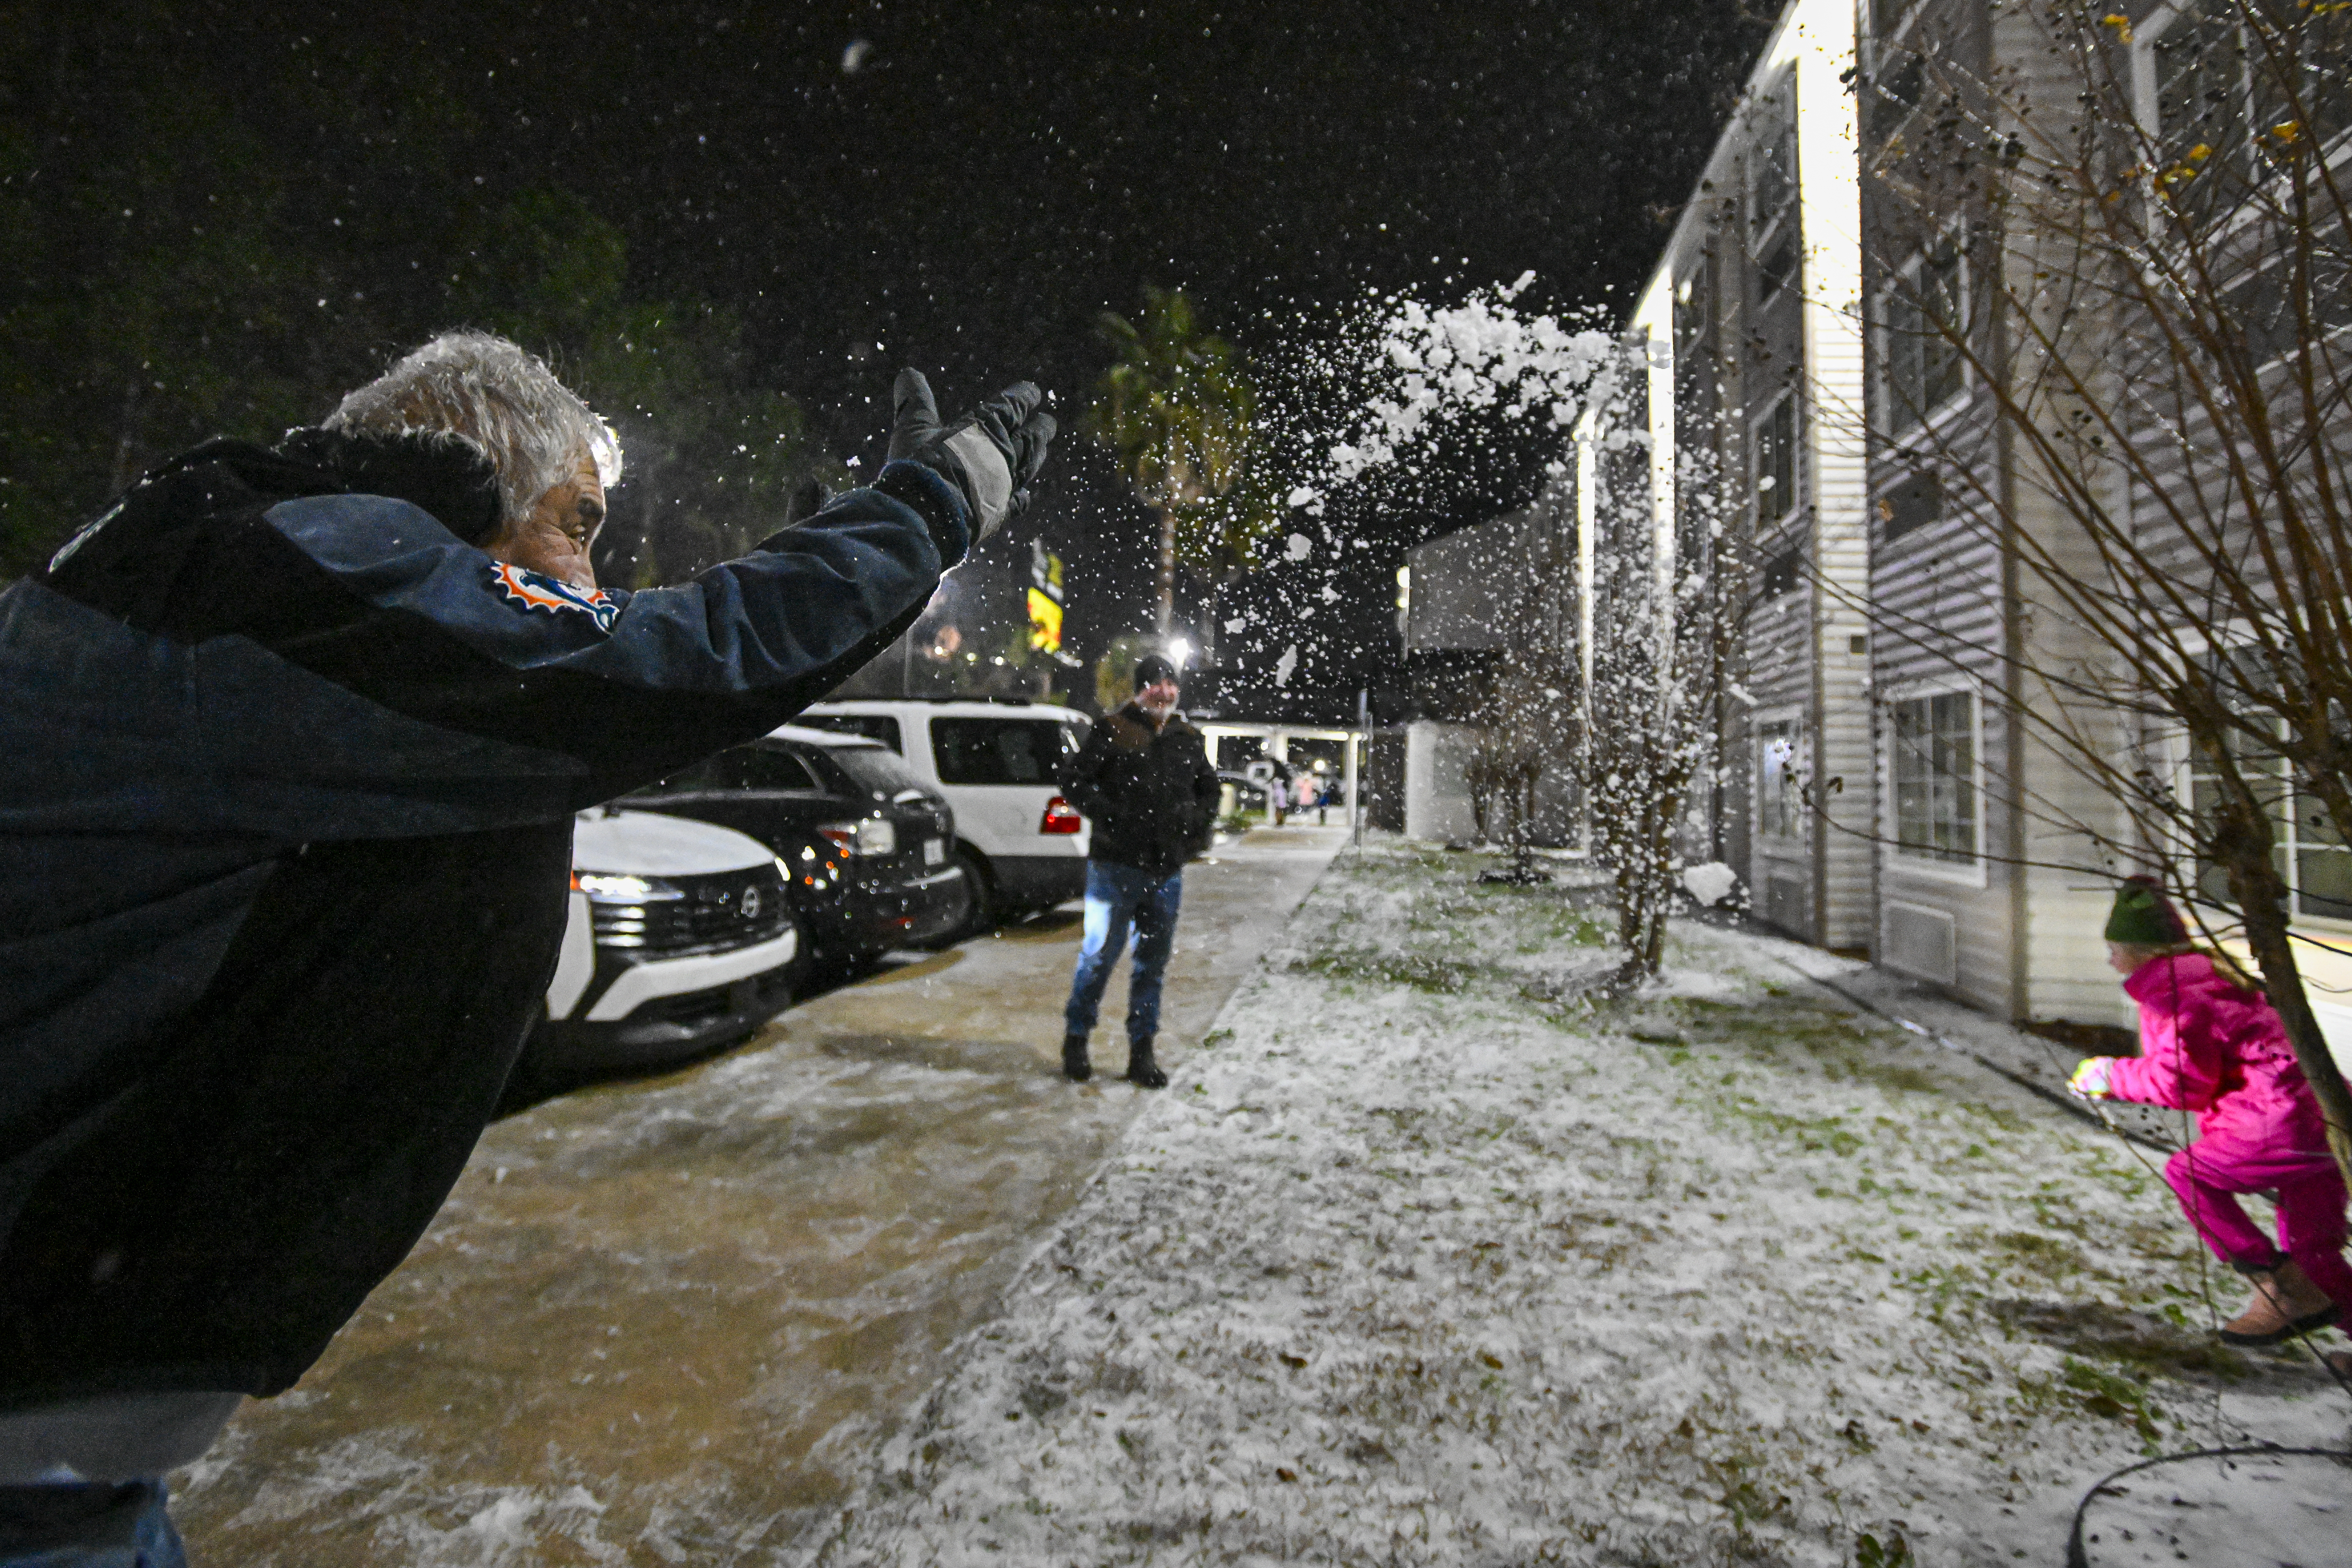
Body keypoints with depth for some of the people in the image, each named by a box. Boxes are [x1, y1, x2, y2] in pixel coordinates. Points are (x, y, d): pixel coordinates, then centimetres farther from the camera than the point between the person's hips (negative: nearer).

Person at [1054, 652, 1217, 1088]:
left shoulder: (1189, 740, 12)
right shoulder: (1113, 732, -4)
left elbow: (1209, 789, 25)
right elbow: (1073, 778, -6)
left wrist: (1199, 822, 7)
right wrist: (1110, 815, -15)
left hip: (1168, 872, 5)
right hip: (1116, 867, -5)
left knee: (1154, 962, 10)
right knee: (1100, 955, 1)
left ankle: (1141, 1053, 22)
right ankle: (1076, 1039, 21)